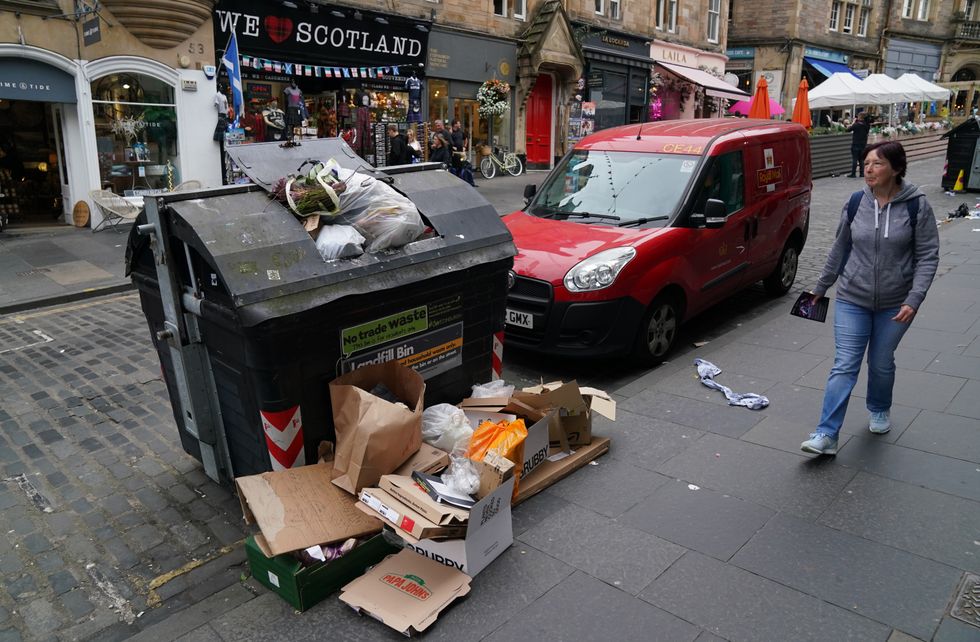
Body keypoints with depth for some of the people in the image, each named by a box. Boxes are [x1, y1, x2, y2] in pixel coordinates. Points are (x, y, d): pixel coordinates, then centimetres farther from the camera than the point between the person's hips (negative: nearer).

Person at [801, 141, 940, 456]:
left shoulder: (916, 205, -9)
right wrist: (821, 287, 13)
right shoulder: (856, 202, -2)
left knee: (882, 364, 15)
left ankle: (880, 411, 43)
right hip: (852, 300, 1)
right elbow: (840, 249, 8)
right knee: (844, 366, -4)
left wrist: (914, 300, -17)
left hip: (895, 305, -1)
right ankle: (826, 435, -4)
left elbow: (928, 256, -7)